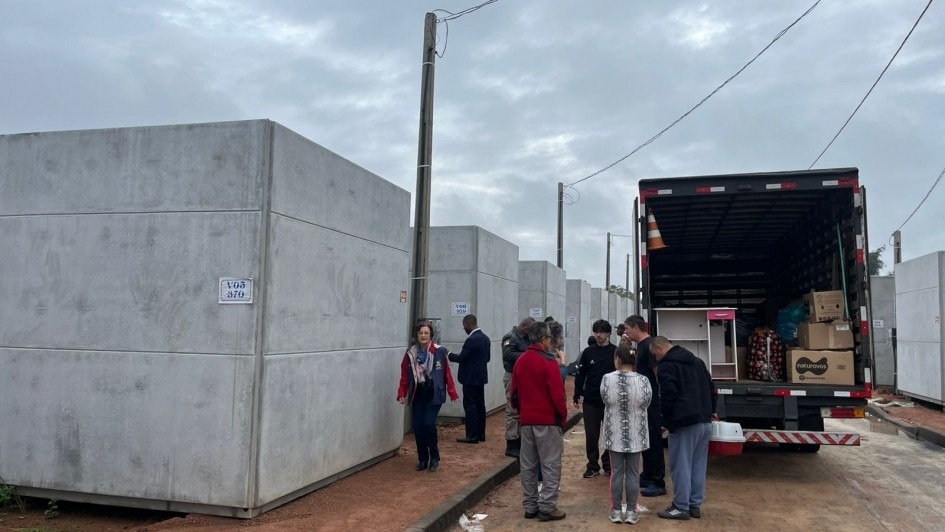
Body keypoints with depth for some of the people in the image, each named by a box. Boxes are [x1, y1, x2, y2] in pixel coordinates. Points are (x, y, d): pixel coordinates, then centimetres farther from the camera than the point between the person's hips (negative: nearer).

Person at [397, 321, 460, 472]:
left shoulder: (439, 352, -7)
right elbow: (404, 376, 2)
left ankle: (434, 458, 8)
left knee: (429, 424, -13)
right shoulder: (410, 353, 1)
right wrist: (401, 393, -7)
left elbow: (447, 374, -4)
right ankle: (422, 459, 20)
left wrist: (452, 393, -4)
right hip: (417, 395, 3)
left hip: (434, 394, -3)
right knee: (417, 427, 2)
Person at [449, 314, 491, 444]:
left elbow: (461, 358, -18)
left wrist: (448, 354, -4)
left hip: (470, 378, -9)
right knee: (480, 405, 12)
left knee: (470, 406, -5)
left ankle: (472, 435, -3)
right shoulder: (485, 338, 10)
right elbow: (487, 358, 16)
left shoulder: (471, 340, -19)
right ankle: (480, 434, 18)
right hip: (481, 377, 9)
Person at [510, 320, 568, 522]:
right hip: (548, 419, -7)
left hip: (526, 419, 7)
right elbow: (557, 393, -16)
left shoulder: (520, 361, 9)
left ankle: (530, 506, 17)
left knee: (528, 465, 11)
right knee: (550, 465, 0)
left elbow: (514, 392, 13)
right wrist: (563, 415, -4)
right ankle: (547, 507, 1)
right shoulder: (548, 361, -13)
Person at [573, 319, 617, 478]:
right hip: (590, 401, 1)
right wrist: (577, 396, 0)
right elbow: (581, 375, 4)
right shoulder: (588, 352, 2)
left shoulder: (616, 352, -4)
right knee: (591, 435, 7)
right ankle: (593, 466, 18)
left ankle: (608, 464, 24)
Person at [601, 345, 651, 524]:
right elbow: (647, 403, 0)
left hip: (615, 434, 0)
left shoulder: (607, 379, -13)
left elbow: (605, 400, 0)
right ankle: (631, 511, 15)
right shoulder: (642, 380, -12)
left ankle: (616, 511, 15)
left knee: (616, 472, 9)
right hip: (636, 435, 0)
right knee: (633, 473, 9)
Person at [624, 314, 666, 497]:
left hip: (652, 401, -10)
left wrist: (661, 398, -22)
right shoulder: (641, 345, 13)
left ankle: (658, 483, 3)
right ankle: (648, 475, 28)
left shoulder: (649, 345, -18)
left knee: (653, 441, -4)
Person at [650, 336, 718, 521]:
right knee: (699, 465, 13)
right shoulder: (696, 360, 18)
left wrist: (666, 421, -4)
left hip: (684, 423, -8)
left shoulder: (666, 365, -9)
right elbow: (710, 388, 22)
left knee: (681, 465, -1)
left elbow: (668, 395, -16)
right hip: (704, 421, 9)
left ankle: (681, 507, 4)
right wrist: (710, 410, 28)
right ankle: (695, 505, 19)